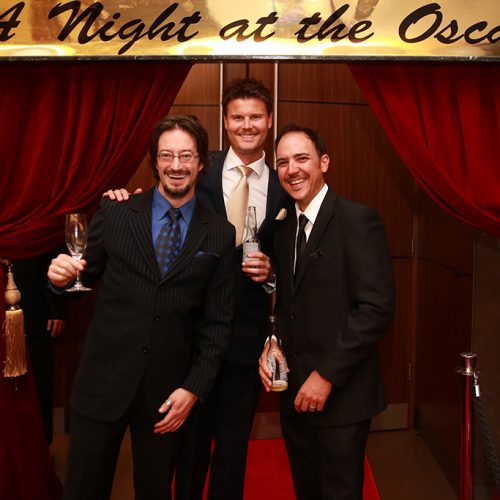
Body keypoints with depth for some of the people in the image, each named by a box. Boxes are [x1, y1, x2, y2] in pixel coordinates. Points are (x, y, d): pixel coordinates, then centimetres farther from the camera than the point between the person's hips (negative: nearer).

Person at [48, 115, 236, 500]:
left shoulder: (220, 234, 0)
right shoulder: (114, 213, 0)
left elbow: (218, 322, 1)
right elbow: (87, 276, 8)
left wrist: (194, 388, -4)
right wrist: (62, 276, -14)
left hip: (169, 391, 1)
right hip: (103, 381, 0)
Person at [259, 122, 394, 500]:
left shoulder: (358, 220, -12)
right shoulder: (285, 230, 11)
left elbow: (377, 309, -18)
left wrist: (327, 375, -18)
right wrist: (272, 343, -1)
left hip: (339, 394, -7)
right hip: (294, 392, 7)